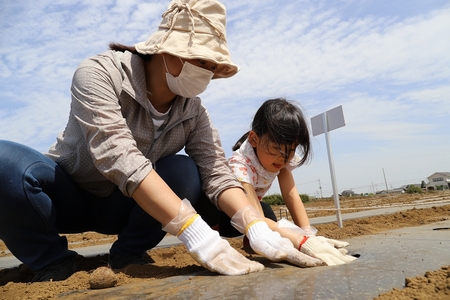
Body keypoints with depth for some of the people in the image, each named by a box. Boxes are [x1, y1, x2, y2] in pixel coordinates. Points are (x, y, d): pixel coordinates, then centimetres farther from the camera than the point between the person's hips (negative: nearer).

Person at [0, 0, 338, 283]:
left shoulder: (194, 112, -11)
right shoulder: (98, 74, -25)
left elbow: (217, 174, -19)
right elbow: (119, 156, -39)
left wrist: (258, 229, -37)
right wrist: (196, 232, -48)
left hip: (122, 207, 3)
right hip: (67, 196, -2)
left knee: (185, 172, -25)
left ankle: (127, 256, -4)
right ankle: (52, 263, -8)